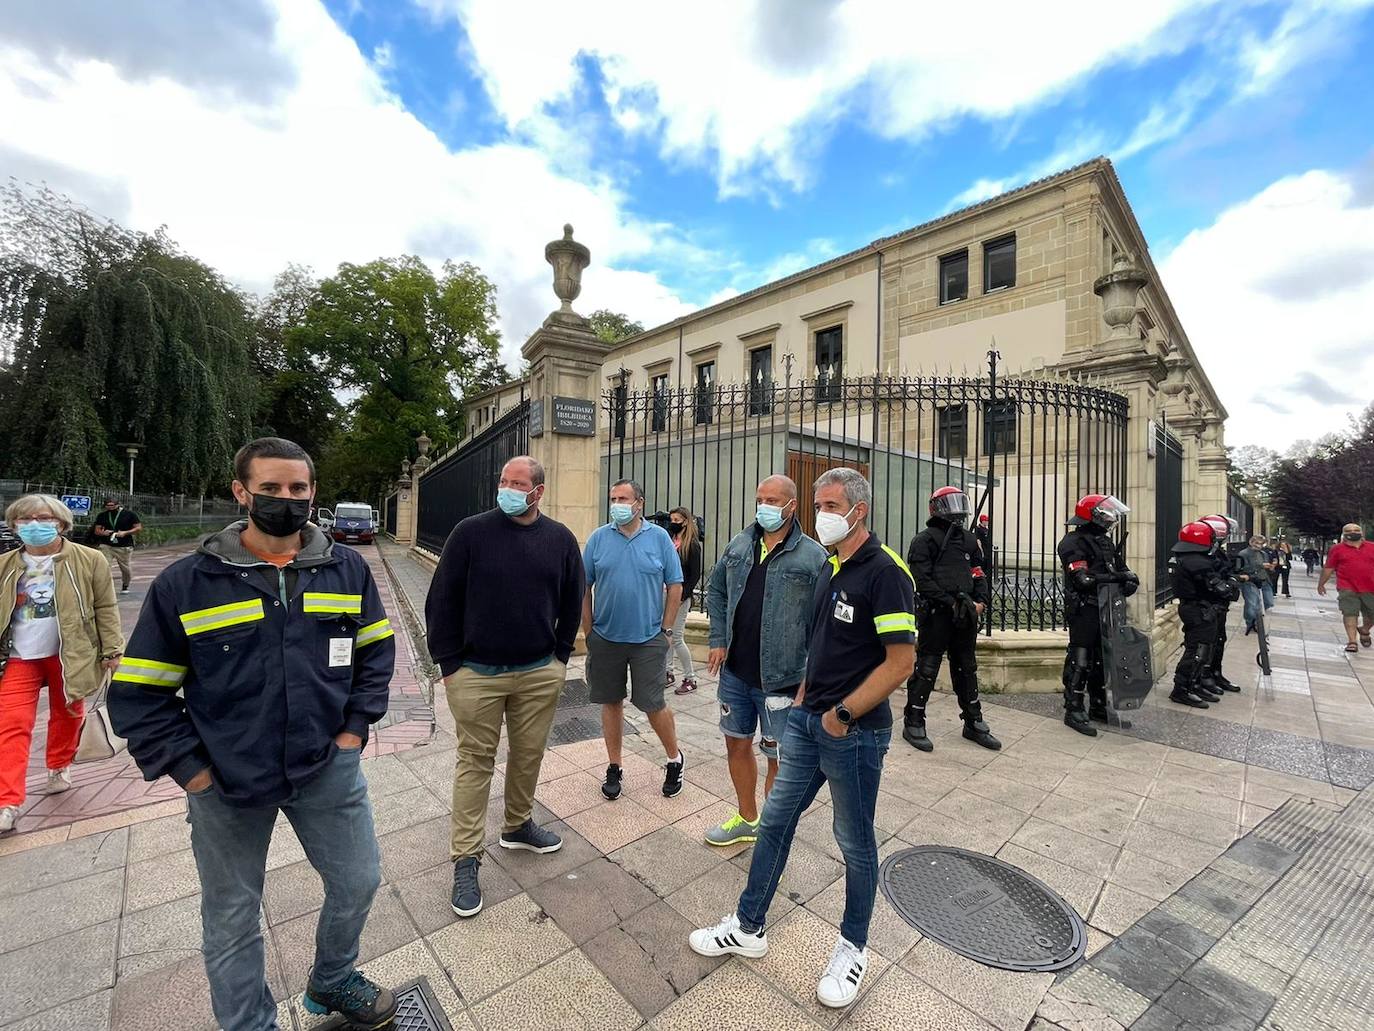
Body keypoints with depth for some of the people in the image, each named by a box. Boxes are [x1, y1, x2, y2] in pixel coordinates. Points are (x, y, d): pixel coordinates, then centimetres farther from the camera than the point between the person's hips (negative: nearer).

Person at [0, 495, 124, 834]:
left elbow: (105, 609, -5)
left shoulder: (88, 561, -7)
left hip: (69, 655, -1)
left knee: (67, 714, 16)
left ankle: (59, 767, 39)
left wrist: (112, 651, -8)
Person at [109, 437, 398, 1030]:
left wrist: (356, 725, -1)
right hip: (226, 783, -2)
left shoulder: (346, 569, -3)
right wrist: (186, 766, -8)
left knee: (358, 882, 17)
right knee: (232, 919, 17)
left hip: (328, 767, 2)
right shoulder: (185, 582, -8)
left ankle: (333, 982, 47)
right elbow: (138, 692, -2)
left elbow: (376, 650, 6)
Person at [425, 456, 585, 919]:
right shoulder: (471, 532, -7)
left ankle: (518, 826, 40)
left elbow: (572, 602, 9)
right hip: (476, 673, -3)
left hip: (540, 673, 3)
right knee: (475, 761, 8)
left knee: (529, 755, 16)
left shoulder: (560, 539, 1)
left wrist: (560, 656, 7)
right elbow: (442, 600, -4)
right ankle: (465, 858, 23)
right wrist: (449, 663, -5)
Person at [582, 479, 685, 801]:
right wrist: (588, 631, 1)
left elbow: (675, 586, 1)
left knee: (653, 704, 3)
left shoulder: (659, 537, -2)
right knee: (611, 703, 13)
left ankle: (675, 759, 28)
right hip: (605, 638, 2)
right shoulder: (598, 538, 1)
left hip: (648, 639, -2)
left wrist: (666, 630, -2)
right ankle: (614, 768, 30)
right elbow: (584, 588, 4)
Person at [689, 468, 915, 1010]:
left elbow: (901, 661, -20)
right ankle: (748, 927, 34)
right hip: (807, 720, 8)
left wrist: (844, 713, -17)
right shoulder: (830, 569, 8)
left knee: (855, 842, 13)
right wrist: (803, 697, 11)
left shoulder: (885, 572, -18)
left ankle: (853, 947, 38)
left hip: (855, 732, -7)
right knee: (775, 821, 15)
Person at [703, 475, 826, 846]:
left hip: (780, 679, -5)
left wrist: (810, 676, -13)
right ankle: (746, 819, 43)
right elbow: (715, 590, 15)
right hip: (734, 672, 6)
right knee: (737, 745, 20)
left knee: (779, 758, 10)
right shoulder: (739, 545, 4)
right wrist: (718, 640, 7)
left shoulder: (813, 556, -11)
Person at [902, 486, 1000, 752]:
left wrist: (980, 602, -2)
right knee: (926, 668, -3)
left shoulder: (969, 540, 16)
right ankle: (913, 724, 9)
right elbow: (922, 580, -13)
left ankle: (973, 723, 31)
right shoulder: (925, 540, -6)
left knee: (967, 669, 17)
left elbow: (978, 575, 16)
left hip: (964, 616, 7)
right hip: (935, 614, -7)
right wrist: (951, 602, -17)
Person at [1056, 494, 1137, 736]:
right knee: (1080, 661, -4)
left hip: (1104, 610, 9)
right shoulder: (1073, 543, -15)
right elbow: (1083, 580, -23)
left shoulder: (1104, 541, 15)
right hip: (1084, 610, -9)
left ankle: (1099, 707, 29)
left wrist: (1129, 580, -8)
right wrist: (1118, 577, -23)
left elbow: (1120, 568, 14)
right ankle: (1074, 710, 4)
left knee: (1101, 660, 17)